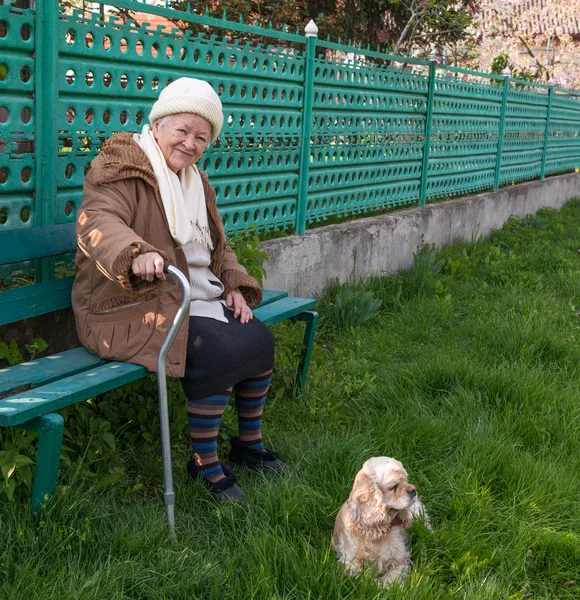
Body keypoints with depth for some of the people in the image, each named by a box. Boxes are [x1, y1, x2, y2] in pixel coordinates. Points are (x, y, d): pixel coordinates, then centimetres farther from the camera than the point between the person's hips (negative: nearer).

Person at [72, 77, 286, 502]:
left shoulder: (195, 181, 17)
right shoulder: (122, 168, -10)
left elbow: (218, 247, 25)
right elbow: (97, 221, -29)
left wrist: (235, 286, 5)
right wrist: (136, 254, -51)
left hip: (196, 296, 8)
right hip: (130, 306, -8)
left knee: (260, 339, -8)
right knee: (220, 350, -27)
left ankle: (250, 443, 12)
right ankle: (204, 463, -9)